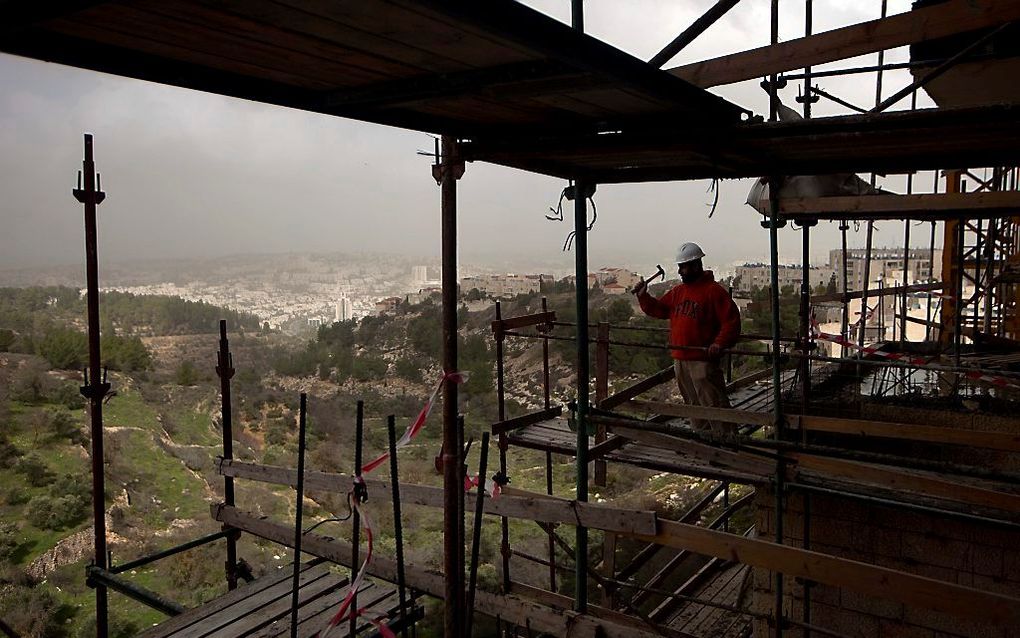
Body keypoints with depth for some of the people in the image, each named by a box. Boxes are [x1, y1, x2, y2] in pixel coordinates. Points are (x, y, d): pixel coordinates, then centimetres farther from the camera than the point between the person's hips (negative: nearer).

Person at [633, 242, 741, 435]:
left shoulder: (714, 291, -9)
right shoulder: (677, 291, 13)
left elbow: (731, 321, -13)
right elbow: (658, 309, 20)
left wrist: (719, 343, -24)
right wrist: (643, 296, 4)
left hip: (703, 360, -8)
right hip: (680, 360, 8)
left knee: (714, 404, -7)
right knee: (693, 405, 17)